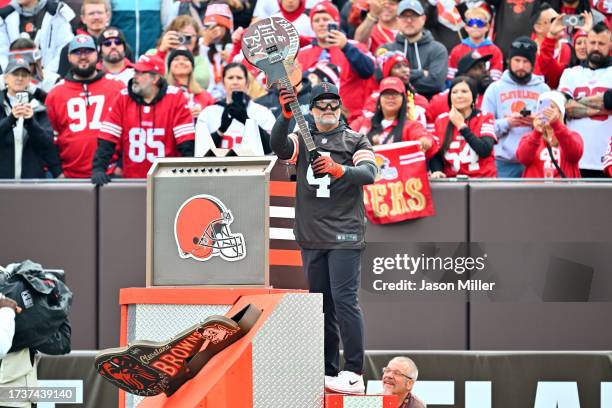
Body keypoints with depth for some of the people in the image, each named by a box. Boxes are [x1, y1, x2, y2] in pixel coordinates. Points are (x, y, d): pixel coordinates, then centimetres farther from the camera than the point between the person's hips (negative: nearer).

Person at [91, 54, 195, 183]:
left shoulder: (175, 97, -4)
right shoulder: (123, 98, 2)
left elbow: (186, 143, -6)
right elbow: (107, 139, -1)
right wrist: (98, 169, -13)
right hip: (131, 180, 2)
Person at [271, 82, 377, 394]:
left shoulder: (356, 141, 7)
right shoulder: (301, 140, 13)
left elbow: (369, 172, -11)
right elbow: (278, 145, -9)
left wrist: (339, 170, -30)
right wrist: (286, 115, -27)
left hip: (345, 236, -4)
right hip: (311, 237, 4)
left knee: (344, 300, -13)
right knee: (321, 305, 7)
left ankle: (354, 374, -14)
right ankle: (329, 374, 12)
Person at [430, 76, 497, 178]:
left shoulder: (485, 119, 2)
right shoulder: (441, 121, 8)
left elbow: (485, 151, -12)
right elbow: (436, 154, 10)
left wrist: (461, 125, -10)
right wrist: (437, 171, -10)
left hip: (483, 180, -2)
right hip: (452, 182, 2)